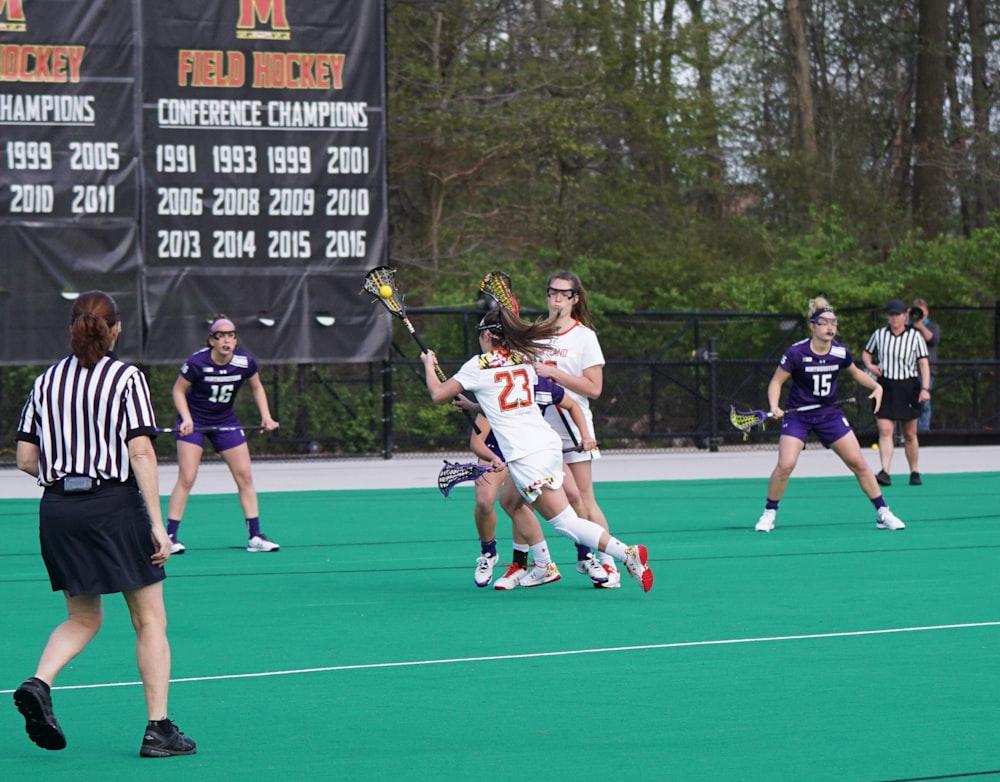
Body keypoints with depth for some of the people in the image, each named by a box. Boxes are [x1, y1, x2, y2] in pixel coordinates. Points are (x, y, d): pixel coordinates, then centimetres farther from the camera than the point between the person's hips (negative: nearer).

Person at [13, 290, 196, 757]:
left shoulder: (46, 381, 8)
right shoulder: (125, 378, -4)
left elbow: (26, 459, 8)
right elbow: (141, 452, -12)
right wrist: (157, 524, -12)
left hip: (57, 507, 5)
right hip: (115, 505, -5)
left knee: (83, 618, 18)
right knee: (150, 620, 5)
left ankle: (38, 684, -7)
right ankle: (158, 729, 3)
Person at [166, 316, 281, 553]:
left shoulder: (245, 362, -13)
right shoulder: (196, 363, -23)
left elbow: (257, 387, 7)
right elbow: (179, 390, -9)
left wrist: (266, 417, -3)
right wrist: (186, 418, -21)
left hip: (226, 421, 4)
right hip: (193, 421, -4)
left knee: (244, 476, 1)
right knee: (186, 478, -11)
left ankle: (255, 536, 9)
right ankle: (169, 537, -4)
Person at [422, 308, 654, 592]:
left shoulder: (478, 366, -3)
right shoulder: (524, 358, 16)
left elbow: (438, 395, 2)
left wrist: (429, 365, 22)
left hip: (526, 456, -8)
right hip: (549, 443, 8)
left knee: (565, 522, -10)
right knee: (510, 501, 27)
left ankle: (627, 553, -24)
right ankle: (542, 566, 27)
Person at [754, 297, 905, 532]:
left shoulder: (840, 352, -7)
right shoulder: (796, 353, -18)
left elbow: (855, 373, 14)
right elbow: (776, 382, -7)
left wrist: (876, 386, -1)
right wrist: (774, 406, -24)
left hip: (830, 414, 3)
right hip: (798, 415, -3)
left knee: (858, 462, -1)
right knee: (785, 465, -18)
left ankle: (883, 513, 11)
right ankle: (769, 513, 3)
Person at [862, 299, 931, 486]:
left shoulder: (915, 336, 0)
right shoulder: (879, 335, 6)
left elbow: (924, 363, -4)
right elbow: (866, 353, 21)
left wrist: (925, 388, -15)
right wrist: (869, 365, -3)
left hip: (908, 388, -1)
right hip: (885, 386, 1)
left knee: (910, 434, 6)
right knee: (885, 430, -13)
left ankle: (914, 473, 19)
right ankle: (885, 473, -22)